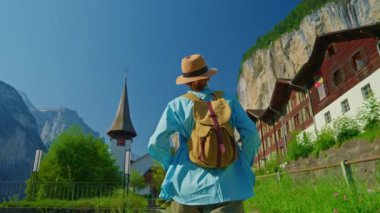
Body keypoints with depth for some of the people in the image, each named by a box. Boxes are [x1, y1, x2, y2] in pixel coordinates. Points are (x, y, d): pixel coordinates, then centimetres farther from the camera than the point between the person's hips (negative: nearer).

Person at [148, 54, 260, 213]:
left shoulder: (176, 105, 3)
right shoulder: (228, 100, 6)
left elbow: (156, 143, -5)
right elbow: (251, 134, 0)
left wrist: (172, 167, 11)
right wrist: (243, 167, 12)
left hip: (188, 183, 0)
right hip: (226, 183, 1)